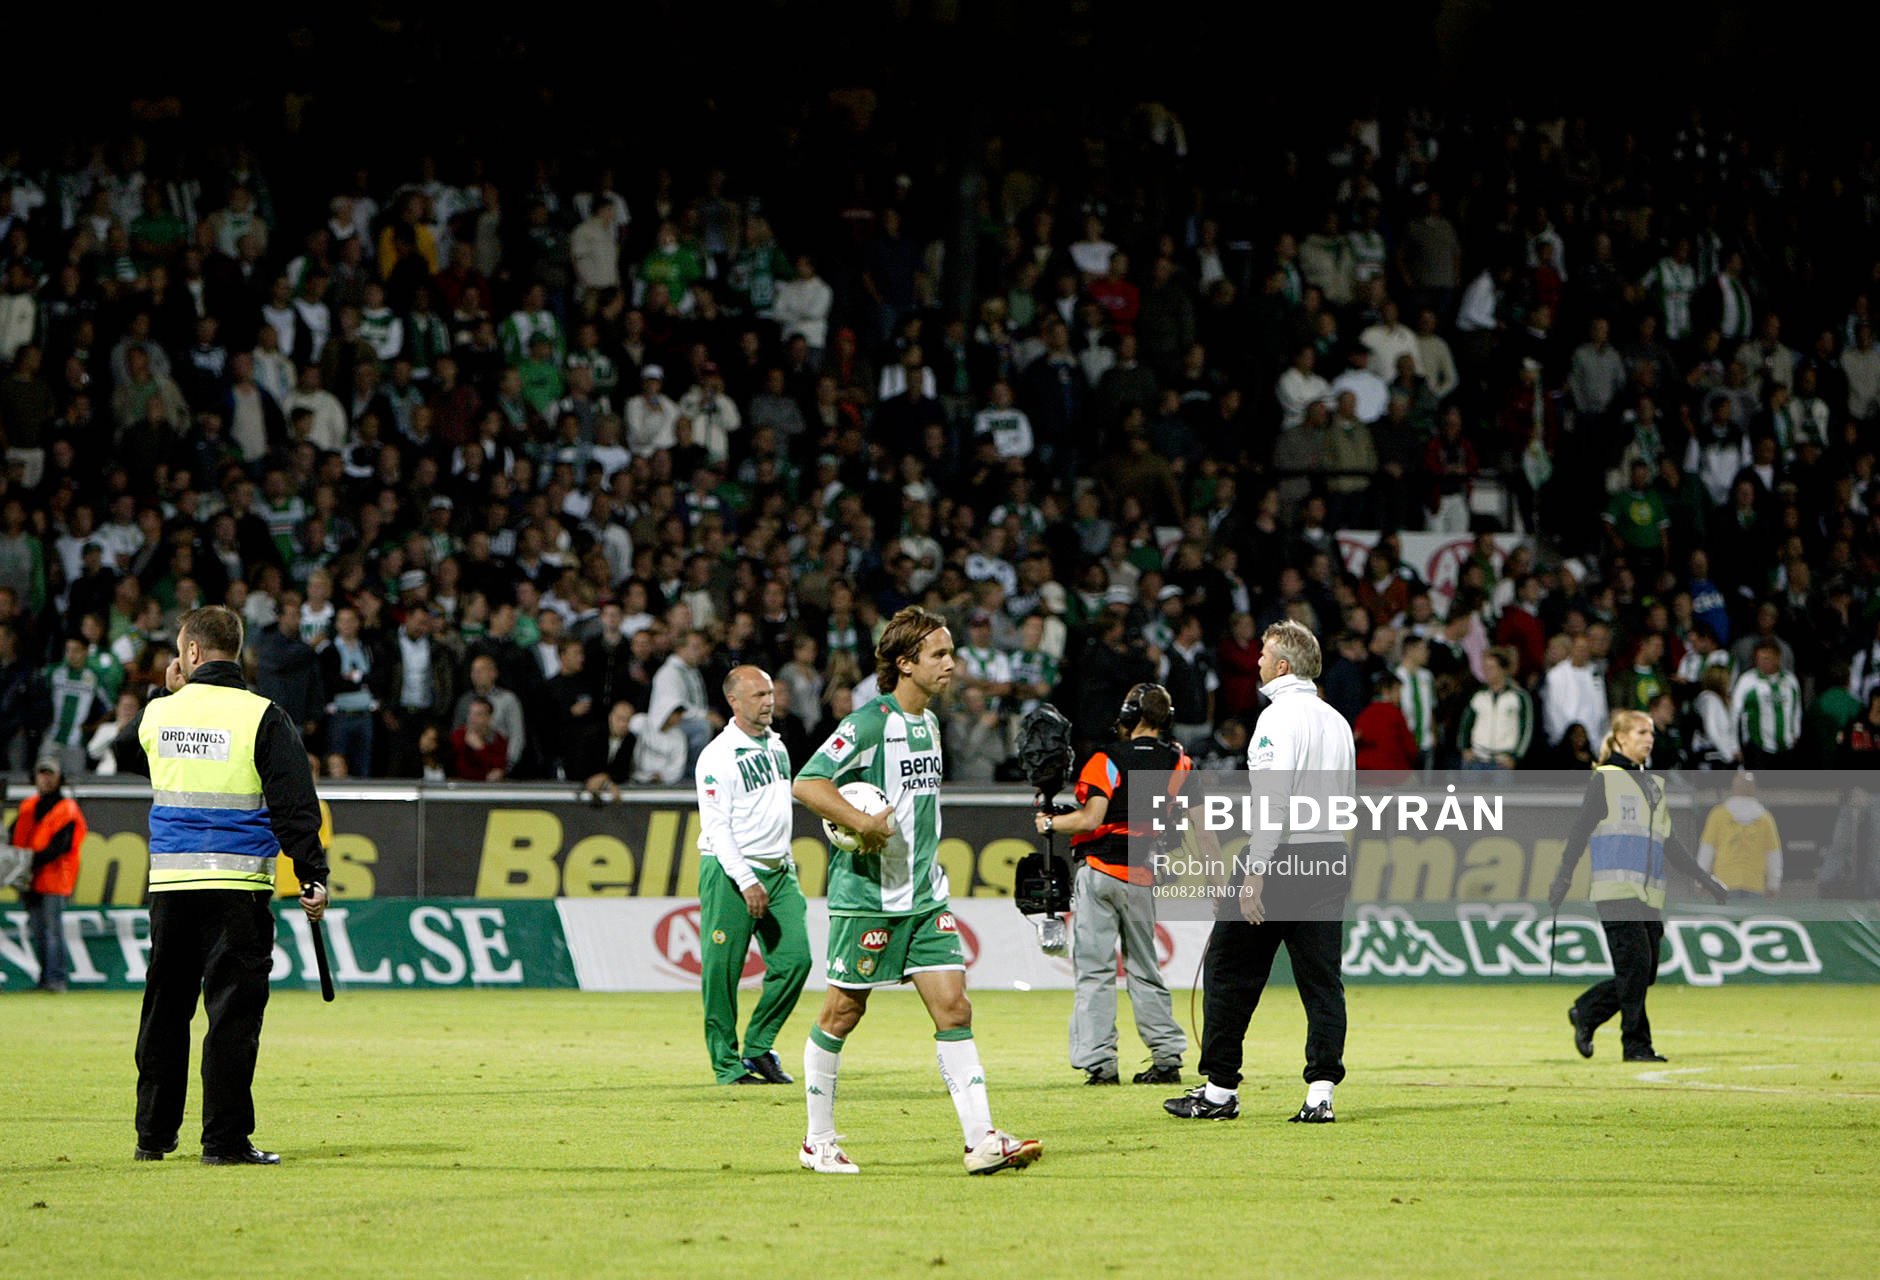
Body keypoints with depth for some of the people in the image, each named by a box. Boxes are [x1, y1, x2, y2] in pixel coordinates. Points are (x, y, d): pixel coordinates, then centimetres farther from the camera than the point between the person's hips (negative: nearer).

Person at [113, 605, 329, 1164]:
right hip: (236, 886, -4)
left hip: (169, 884, 4)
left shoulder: (160, 712, 5)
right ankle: (225, 1139, -6)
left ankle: (154, 1134, 19)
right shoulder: (262, 718, -6)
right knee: (233, 1009, -2)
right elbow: (295, 806, -10)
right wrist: (313, 877, -5)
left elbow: (123, 753, 29)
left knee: (165, 1007, 14)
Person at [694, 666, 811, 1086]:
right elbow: (716, 826, -16)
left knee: (795, 959, -4)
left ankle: (758, 1048, 9)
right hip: (729, 872, -7)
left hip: (778, 870, 7)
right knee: (722, 971, -6)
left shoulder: (776, 745, 13)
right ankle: (727, 1064, 2)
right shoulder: (717, 756, -12)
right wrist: (746, 882, -21)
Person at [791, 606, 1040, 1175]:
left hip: (924, 893, 7)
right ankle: (818, 1142, 16)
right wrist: (862, 822, -26)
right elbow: (807, 783, -19)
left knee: (953, 1007, -3)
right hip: (867, 892, -7)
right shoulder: (871, 721, -13)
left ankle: (982, 1141, -7)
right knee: (843, 1012, 3)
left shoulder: (928, 722, 12)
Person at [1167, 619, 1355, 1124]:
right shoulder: (1338, 721, 14)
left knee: (1230, 970, 2)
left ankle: (1220, 1089, 4)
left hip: (1283, 856, -7)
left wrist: (1255, 874, -19)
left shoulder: (1279, 716, -11)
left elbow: (1272, 798, -18)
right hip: (1331, 857, 7)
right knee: (1322, 980, 6)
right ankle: (1321, 1092, 0)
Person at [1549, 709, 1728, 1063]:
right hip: (1617, 892, -7)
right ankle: (1637, 1044, -6)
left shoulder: (1654, 785, 21)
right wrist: (1562, 880, -12)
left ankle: (1585, 1013, 20)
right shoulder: (1604, 779, 1)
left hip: (1650, 895, 7)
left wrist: (1704, 878, 24)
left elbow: (1670, 843, 26)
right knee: (1635, 966, -13)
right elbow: (1579, 832, -3)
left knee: (1645, 974, 2)